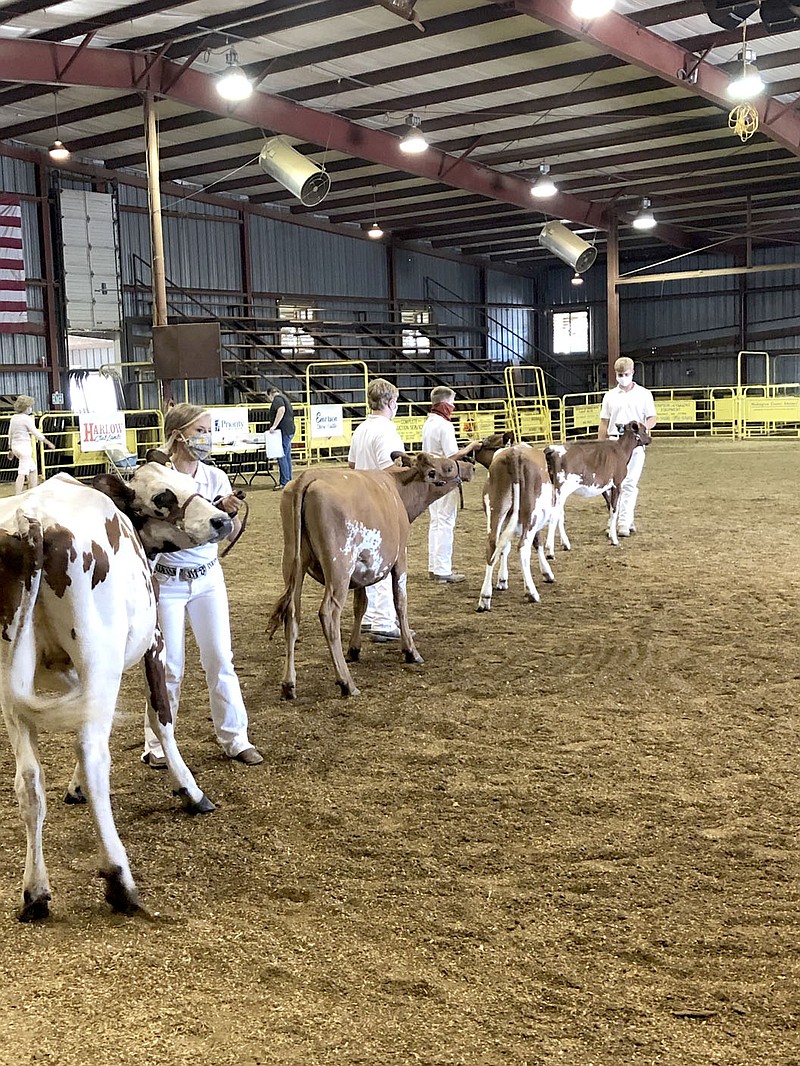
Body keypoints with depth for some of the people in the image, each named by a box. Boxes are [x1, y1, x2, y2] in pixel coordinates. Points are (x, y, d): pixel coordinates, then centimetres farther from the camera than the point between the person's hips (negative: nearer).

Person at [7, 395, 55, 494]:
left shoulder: (13, 418, 9)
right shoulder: (26, 418, -14)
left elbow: (10, 434, 14)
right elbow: (36, 433, -13)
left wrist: (10, 449, 21)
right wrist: (49, 443, -4)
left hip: (15, 446, 9)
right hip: (24, 446, -9)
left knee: (33, 469, 20)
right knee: (22, 473, -6)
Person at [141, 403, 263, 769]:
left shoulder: (215, 477, -1)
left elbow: (231, 535, 1)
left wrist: (231, 513, -18)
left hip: (208, 578, 3)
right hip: (166, 582, -3)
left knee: (220, 659, 7)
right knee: (169, 666, 4)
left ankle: (235, 738, 18)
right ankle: (157, 745, 19)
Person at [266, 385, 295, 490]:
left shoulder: (277, 399, -8)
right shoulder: (283, 398, 23)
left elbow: (281, 410, -27)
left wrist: (274, 425, -28)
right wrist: (273, 423, 37)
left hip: (283, 431, -10)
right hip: (289, 430, 10)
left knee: (282, 456, -9)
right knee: (287, 456, 13)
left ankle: (284, 482, -9)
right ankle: (289, 481, 17)